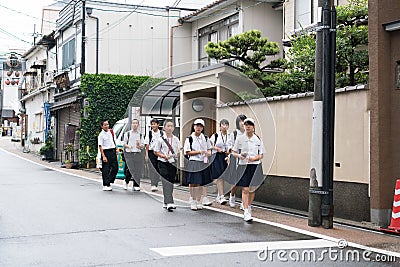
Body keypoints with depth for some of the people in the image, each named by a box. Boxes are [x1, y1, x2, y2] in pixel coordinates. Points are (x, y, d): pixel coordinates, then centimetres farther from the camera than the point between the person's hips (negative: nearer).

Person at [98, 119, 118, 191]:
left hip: (113, 151, 7)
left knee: (115, 168, 7)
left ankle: (109, 182, 19)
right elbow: (100, 146, -13)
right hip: (106, 152, -7)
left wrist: (115, 149, 18)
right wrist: (103, 156, -20)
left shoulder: (111, 131, 10)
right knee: (106, 169, -3)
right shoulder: (101, 135, -10)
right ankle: (106, 185, 2)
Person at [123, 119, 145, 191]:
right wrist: (128, 146, -13)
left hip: (138, 154, 3)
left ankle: (136, 186, 6)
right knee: (130, 169, -12)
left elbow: (142, 145, 14)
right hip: (129, 153, -3)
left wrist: (139, 146, -8)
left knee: (138, 170, -2)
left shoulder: (140, 135, 13)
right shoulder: (127, 133, 7)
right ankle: (126, 181, 13)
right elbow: (124, 143, 7)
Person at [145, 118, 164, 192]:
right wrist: (146, 154, -3)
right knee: (152, 169, -8)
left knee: (158, 169, 5)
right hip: (151, 152, -2)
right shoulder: (149, 133, 3)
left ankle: (156, 185, 15)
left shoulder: (162, 133, 5)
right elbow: (147, 145, 3)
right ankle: (153, 185, -10)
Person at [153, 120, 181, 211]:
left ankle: (166, 202, 19)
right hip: (163, 163, -4)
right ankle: (169, 203, -15)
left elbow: (180, 150, 15)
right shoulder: (161, 139, -2)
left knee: (171, 182, 7)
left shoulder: (176, 139, 8)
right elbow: (156, 151, 1)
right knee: (166, 182, -11)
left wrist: (178, 154, -7)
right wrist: (164, 156, -13)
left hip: (173, 163, 4)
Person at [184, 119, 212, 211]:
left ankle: (198, 201, 17)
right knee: (193, 183, -3)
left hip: (204, 163, 4)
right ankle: (193, 201, 9)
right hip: (194, 162, -4)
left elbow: (209, 149, 19)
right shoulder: (189, 138, -3)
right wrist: (199, 152, -14)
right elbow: (187, 152, -6)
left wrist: (208, 153, -4)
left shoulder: (205, 138, 10)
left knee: (201, 183, 8)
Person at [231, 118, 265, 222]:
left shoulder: (258, 139, 3)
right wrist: (239, 156, -15)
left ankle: (248, 207, 30)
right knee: (245, 189, -8)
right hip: (243, 166, -2)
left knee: (252, 189, 10)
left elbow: (261, 155, 6)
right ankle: (246, 212, -9)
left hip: (255, 166, 2)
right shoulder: (240, 139, 1)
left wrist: (254, 158, -14)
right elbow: (233, 152, 6)